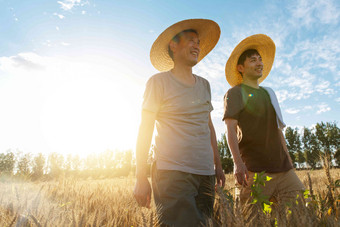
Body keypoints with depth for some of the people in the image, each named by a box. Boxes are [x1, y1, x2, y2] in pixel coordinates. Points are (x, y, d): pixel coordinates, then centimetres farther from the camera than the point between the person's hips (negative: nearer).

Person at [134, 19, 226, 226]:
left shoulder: (204, 85, 15)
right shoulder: (159, 81, -1)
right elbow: (145, 130, -4)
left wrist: (218, 166, 17)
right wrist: (141, 178, -8)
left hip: (205, 174, 6)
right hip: (172, 174, -5)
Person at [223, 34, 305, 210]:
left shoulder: (268, 93, 21)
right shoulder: (235, 93, 0)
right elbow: (230, 128, -11)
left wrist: (288, 161, 19)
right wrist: (238, 162, -22)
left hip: (282, 167, 7)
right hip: (253, 169, -6)